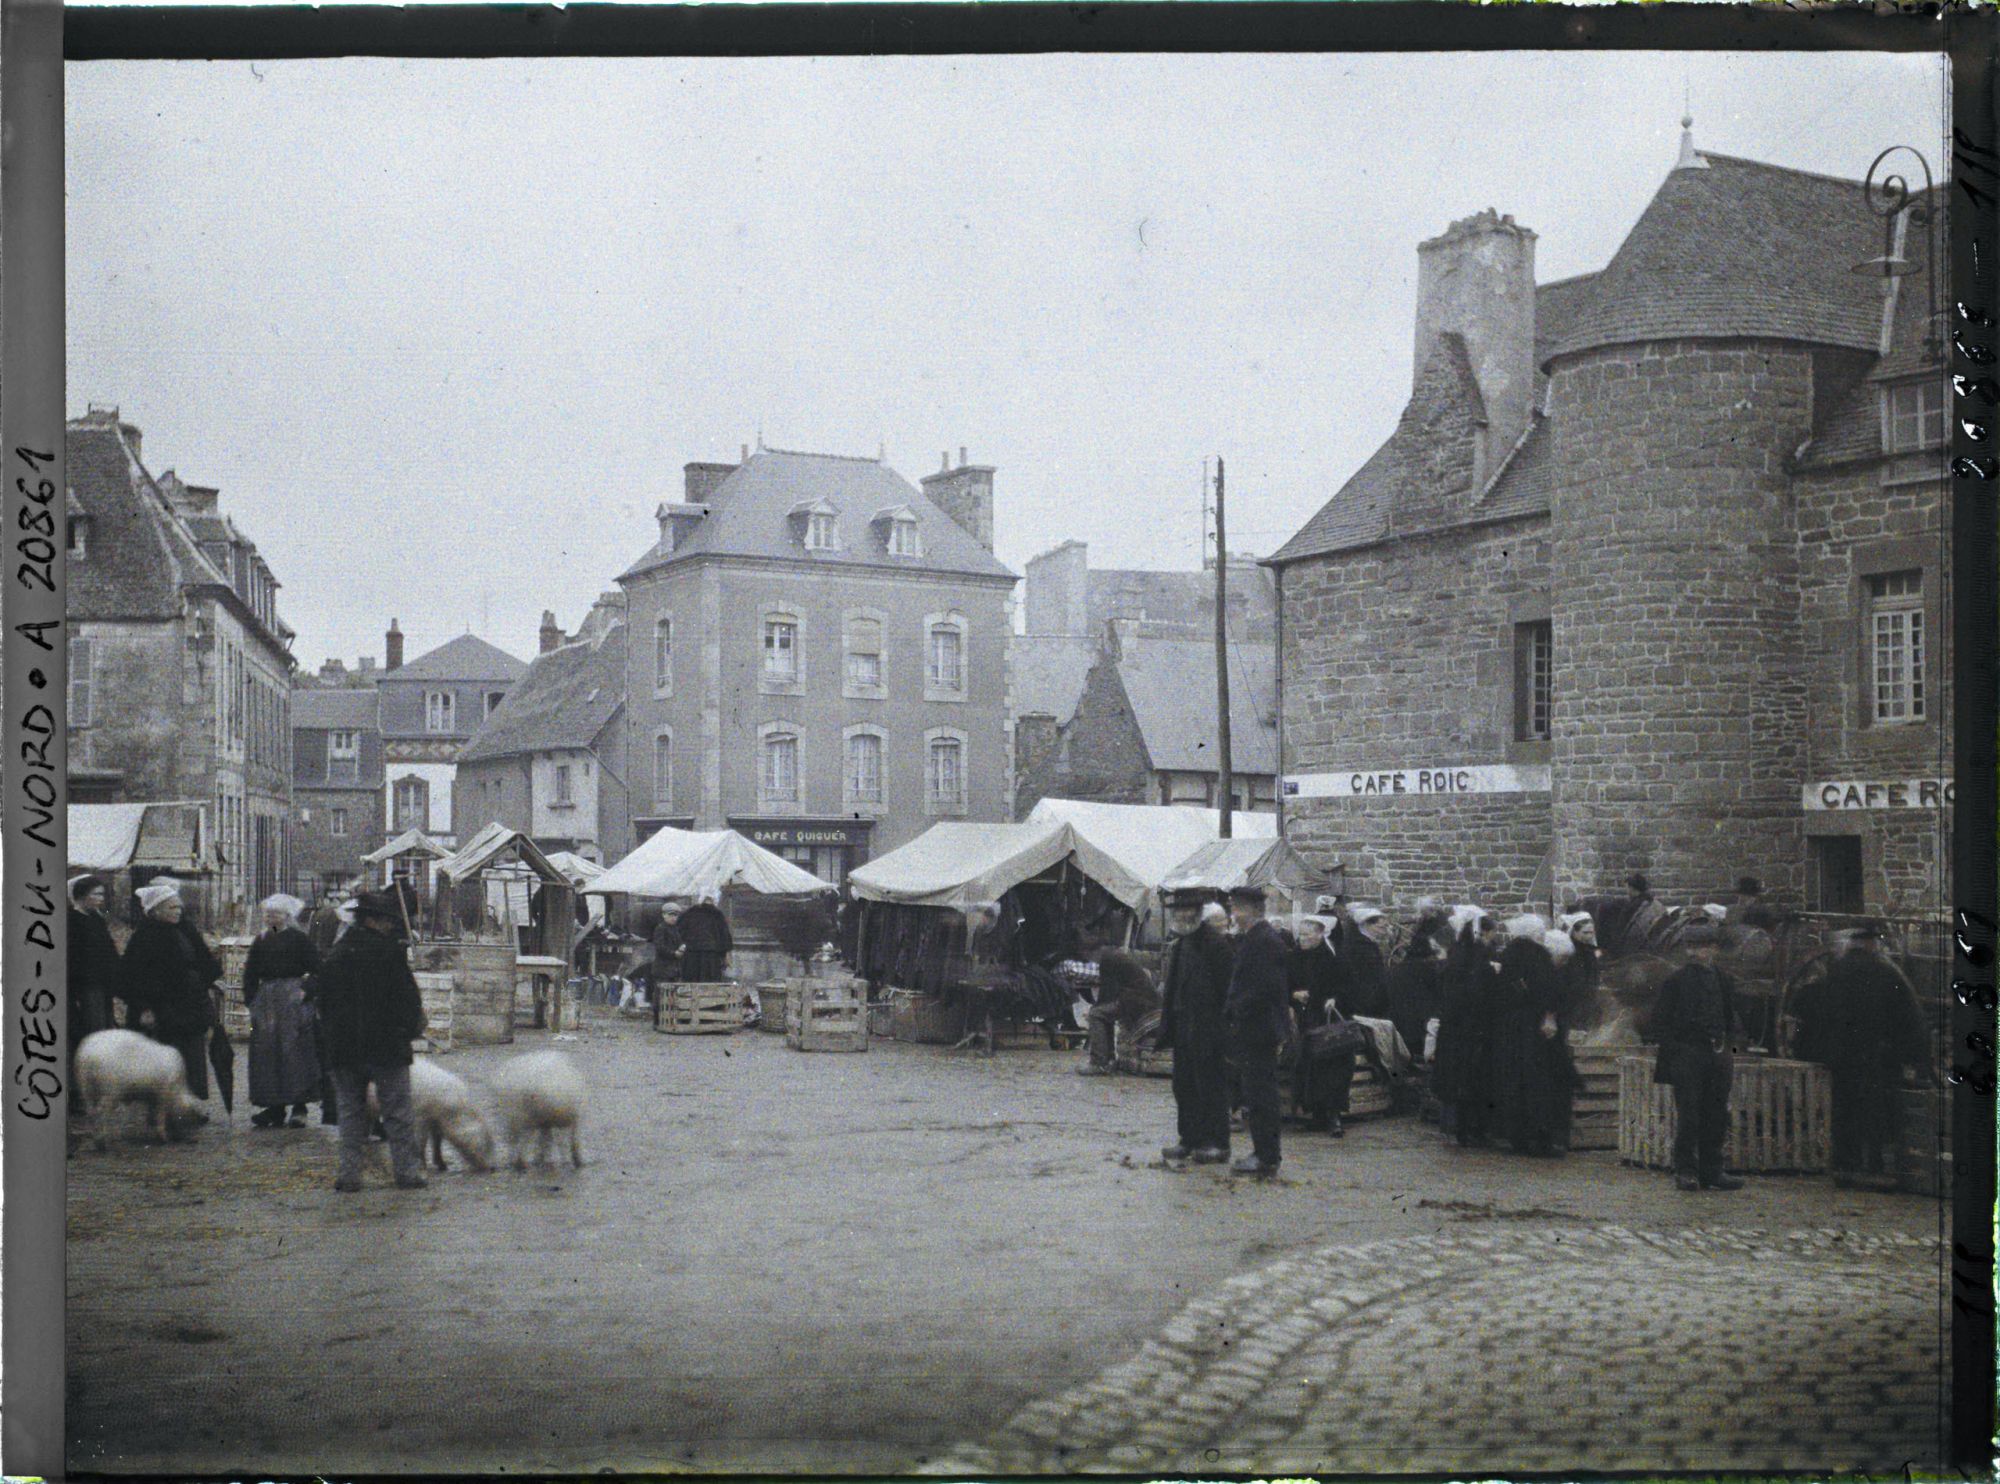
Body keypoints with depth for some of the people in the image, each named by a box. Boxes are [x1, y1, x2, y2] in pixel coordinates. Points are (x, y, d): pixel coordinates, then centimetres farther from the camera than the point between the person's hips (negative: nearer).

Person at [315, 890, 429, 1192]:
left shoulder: (335, 955, 8)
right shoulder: (389, 952, -10)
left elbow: (323, 1001, 13)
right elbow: (407, 996, -9)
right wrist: (412, 1028, 6)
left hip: (343, 1048, 5)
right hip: (386, 1046, -5)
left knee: (351, 1111, 11)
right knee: (397, 1111, 3)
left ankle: (349, 1172, 8)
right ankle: (407, 1170, 5)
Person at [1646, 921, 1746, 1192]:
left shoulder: (1723, 981, 12)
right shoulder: (1676, 981, -4)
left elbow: (1731, 1018, 19)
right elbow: (1662, 1022, -4)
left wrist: (1726, 1046, 8)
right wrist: (1672, 1051, -9)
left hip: (1717, 1055, 5)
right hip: (1687, 1055, -5)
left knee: (1716, 1116, 7)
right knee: (1688, 1116, -4)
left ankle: (1711, 1171, 15)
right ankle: (1685, 1171, 4)